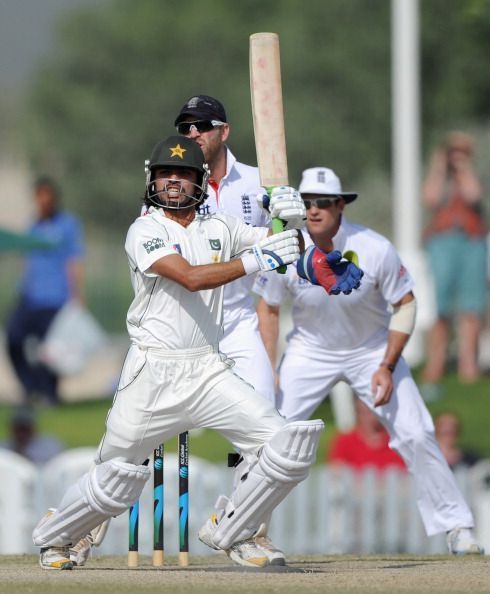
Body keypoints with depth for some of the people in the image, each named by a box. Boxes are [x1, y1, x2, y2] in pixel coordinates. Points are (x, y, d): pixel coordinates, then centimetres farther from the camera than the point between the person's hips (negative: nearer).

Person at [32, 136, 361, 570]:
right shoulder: (145, 230, -6)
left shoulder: (220, 228, 10)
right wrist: (256, 261, -27)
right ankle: (53, 537, 33)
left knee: (289, 447, -11)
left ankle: (229, 531, 8)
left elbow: (287, 249, 10)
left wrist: (293, 221, -12)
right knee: (114, 484, 4)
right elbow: (191, 276, -21)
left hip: (208, 371, 4)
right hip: (152, 373, -4)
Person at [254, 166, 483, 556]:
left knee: (415, 435, -9)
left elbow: (406, 304, -12)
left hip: (373, 349, -1)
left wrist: (387, 367, -18)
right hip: (311, 350, 1)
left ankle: (456, 525, 3)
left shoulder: (375, 250, -25)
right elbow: (269, 308, -3)